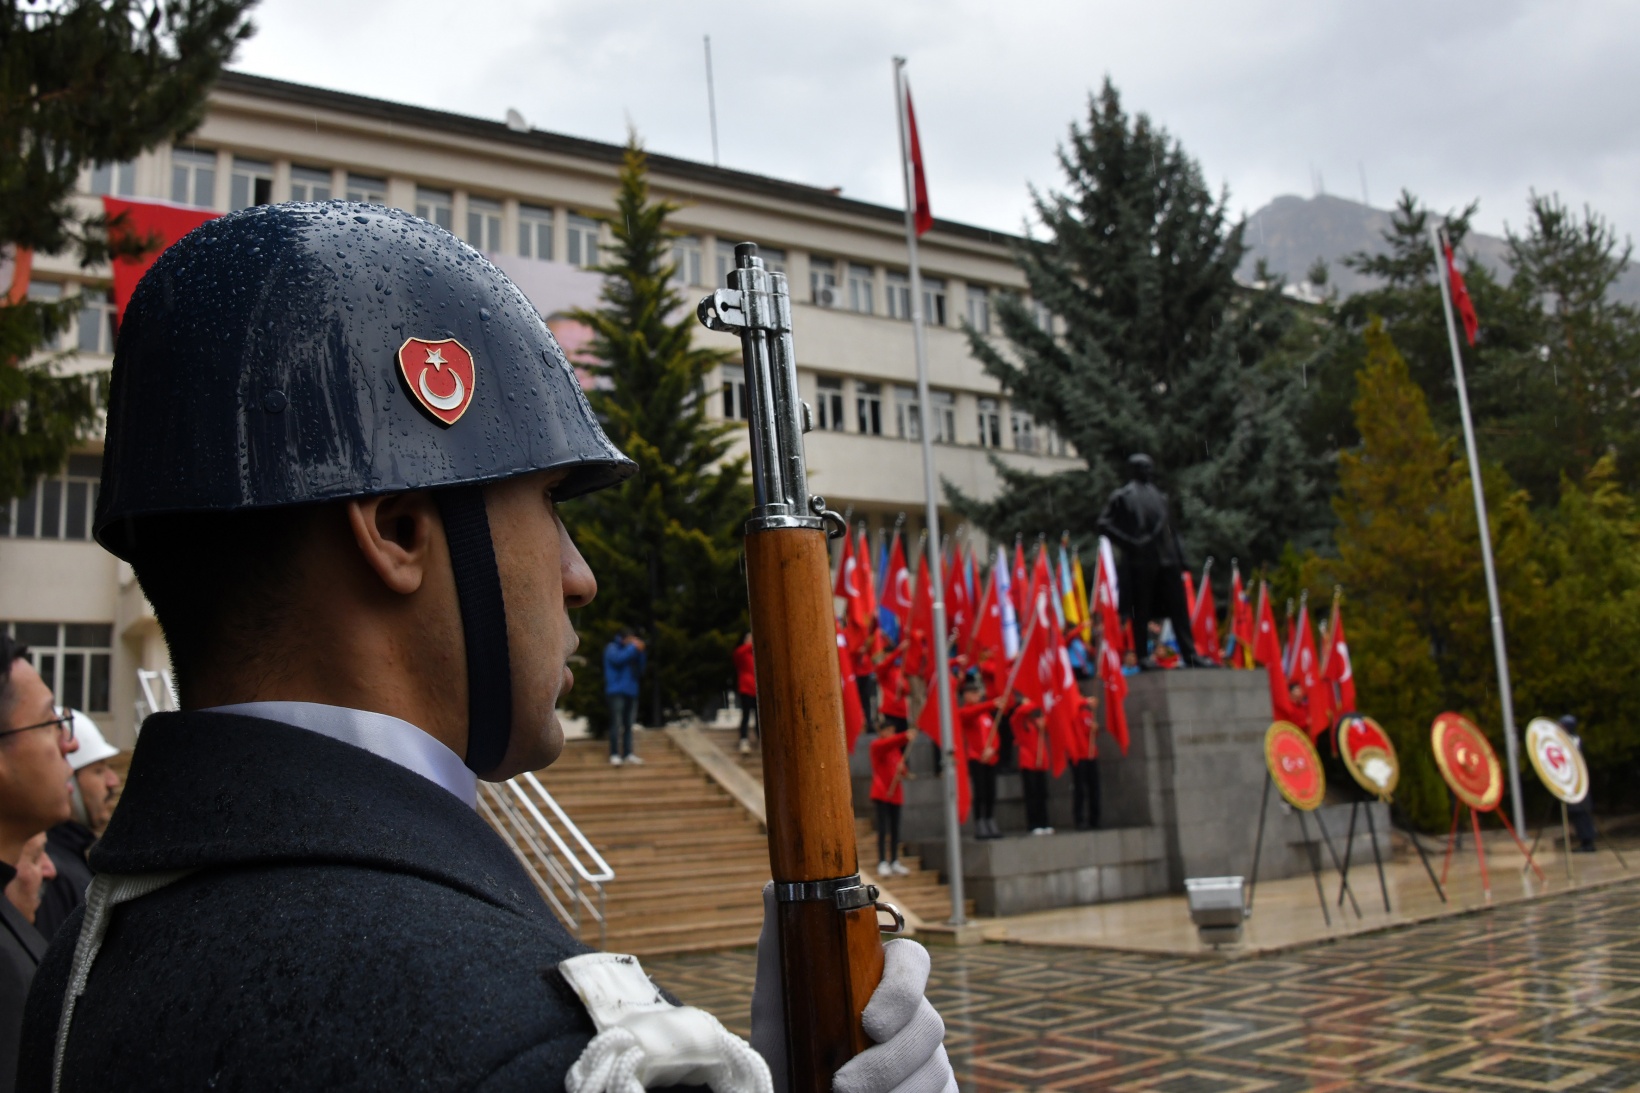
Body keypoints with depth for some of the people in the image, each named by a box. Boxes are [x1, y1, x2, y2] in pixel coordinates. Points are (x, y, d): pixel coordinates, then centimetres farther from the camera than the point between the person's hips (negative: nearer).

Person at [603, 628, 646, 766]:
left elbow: (640, 670, 15)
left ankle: (628, 753, 9)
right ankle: (614, 755, -11)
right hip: (616, 691, -6)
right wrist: (634, 648, -12)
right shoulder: (612, 648, 3)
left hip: (631, 691, 6)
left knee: (628, 724, 6)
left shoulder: (630, 651, 20)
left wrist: (640, 653, 4)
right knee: (616, 724, -11)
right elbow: (618, 659, -19)